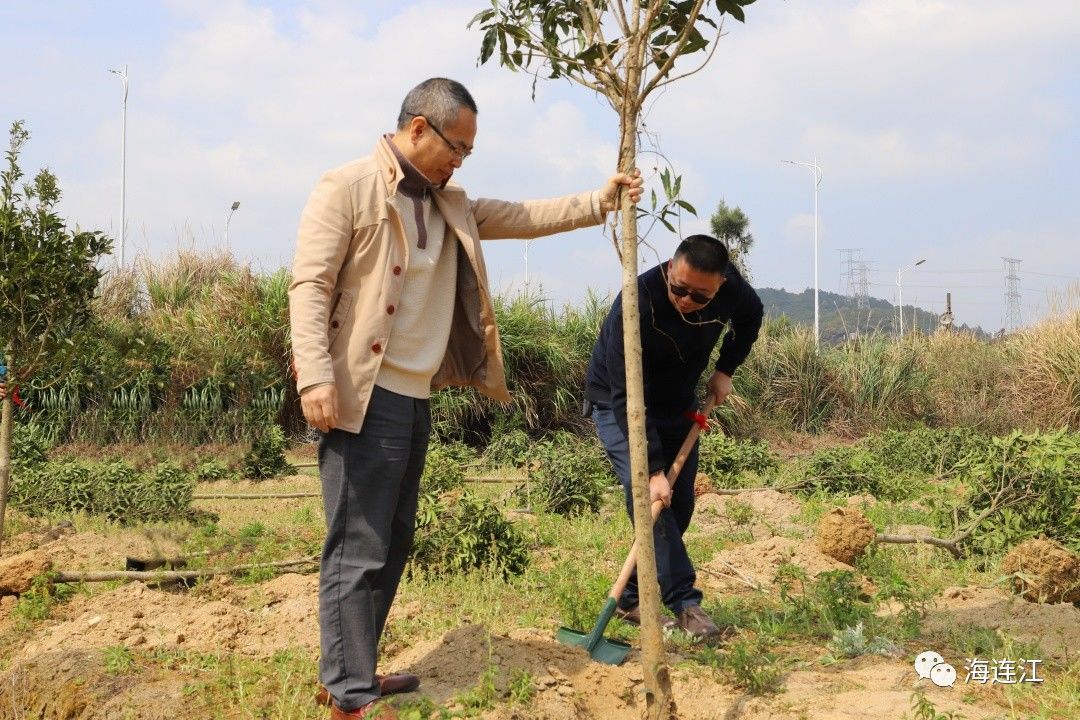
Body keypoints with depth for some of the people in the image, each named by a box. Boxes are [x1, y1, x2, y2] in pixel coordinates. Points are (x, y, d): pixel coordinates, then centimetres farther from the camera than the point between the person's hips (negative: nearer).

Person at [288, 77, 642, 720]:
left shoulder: (450, 203, 17)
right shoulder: (347, 188, -7)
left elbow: (521, 217, 18)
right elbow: (310, 285, -13)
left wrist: (599, 201, 6)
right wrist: (316, 376, -23)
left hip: (415, 399, 9)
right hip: (365, 398, -9)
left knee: (393, 544, 14)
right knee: (359, 550, -6)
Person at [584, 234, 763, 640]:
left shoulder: (729, 286, -21)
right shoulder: (636, 306, -37)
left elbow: (750, 316, 6)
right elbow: (628, 399, -36)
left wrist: (725, 371, -5)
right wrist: (653, 470, -39)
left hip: (678, 404, 6)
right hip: (620, 405, -5)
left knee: (679, 505, 2)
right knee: (648, 497, -22)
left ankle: (632, 600, 12)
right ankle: (684, 603, -20)